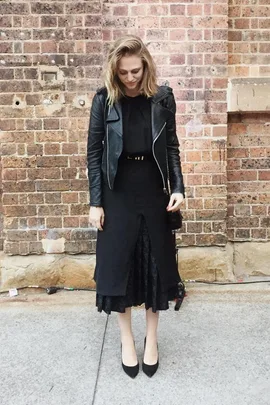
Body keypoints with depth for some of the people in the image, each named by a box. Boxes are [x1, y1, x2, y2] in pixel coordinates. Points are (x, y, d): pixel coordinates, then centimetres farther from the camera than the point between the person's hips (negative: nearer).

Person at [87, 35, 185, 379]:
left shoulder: (163, 97, -1)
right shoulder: (104, 99, -3)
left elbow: (171, 147, 5)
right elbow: (94, 152, -2)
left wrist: (178, 188, -6)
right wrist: (95, 202, -6)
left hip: (154, 191, 1)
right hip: (117, 193, -1)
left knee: (154, 262, 8)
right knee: (118, 263, 5)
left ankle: (151, 338, 27)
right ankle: (127, 339, 26)